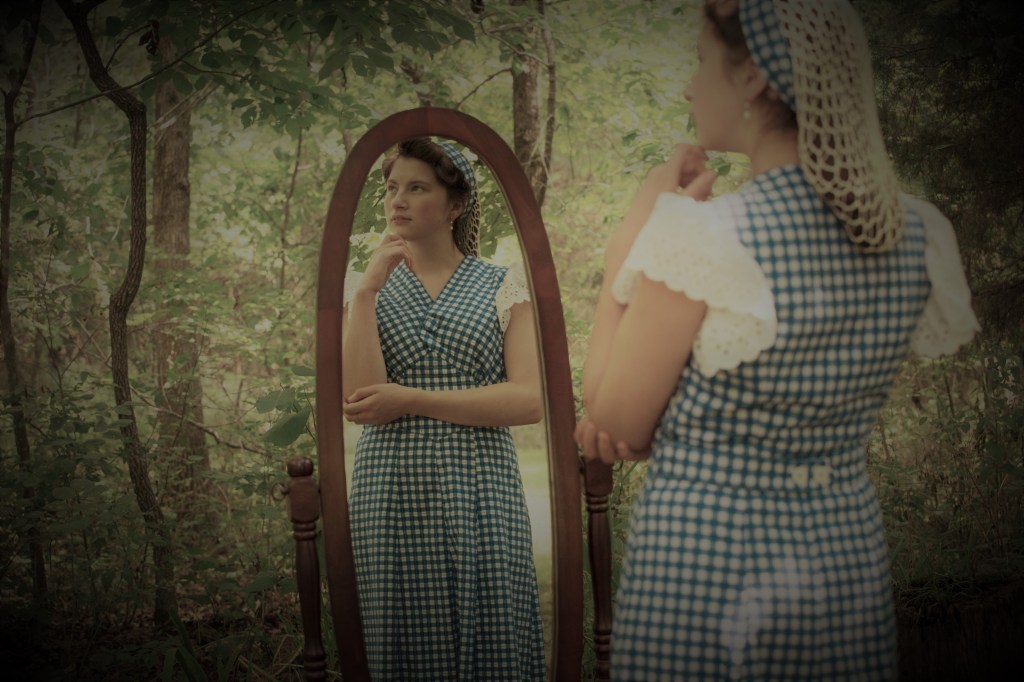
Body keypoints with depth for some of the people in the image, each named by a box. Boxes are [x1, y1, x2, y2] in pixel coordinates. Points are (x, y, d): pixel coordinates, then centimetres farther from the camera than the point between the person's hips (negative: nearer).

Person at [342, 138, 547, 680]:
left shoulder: (504, 286, 6)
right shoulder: (362, 289, 9)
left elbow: (528, 400, -7)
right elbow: (360, 401, -6)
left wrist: (410, 399, -11)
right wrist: (368, 289, -9)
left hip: (480, 494, -1)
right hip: (391, 493, 1)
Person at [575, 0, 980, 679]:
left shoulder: (701, 235, -20)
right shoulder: (917, 236, -1)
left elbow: (616, 422, -9)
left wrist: (629, 237, -5)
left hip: (700, 564, -5)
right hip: (851, 564, 6)